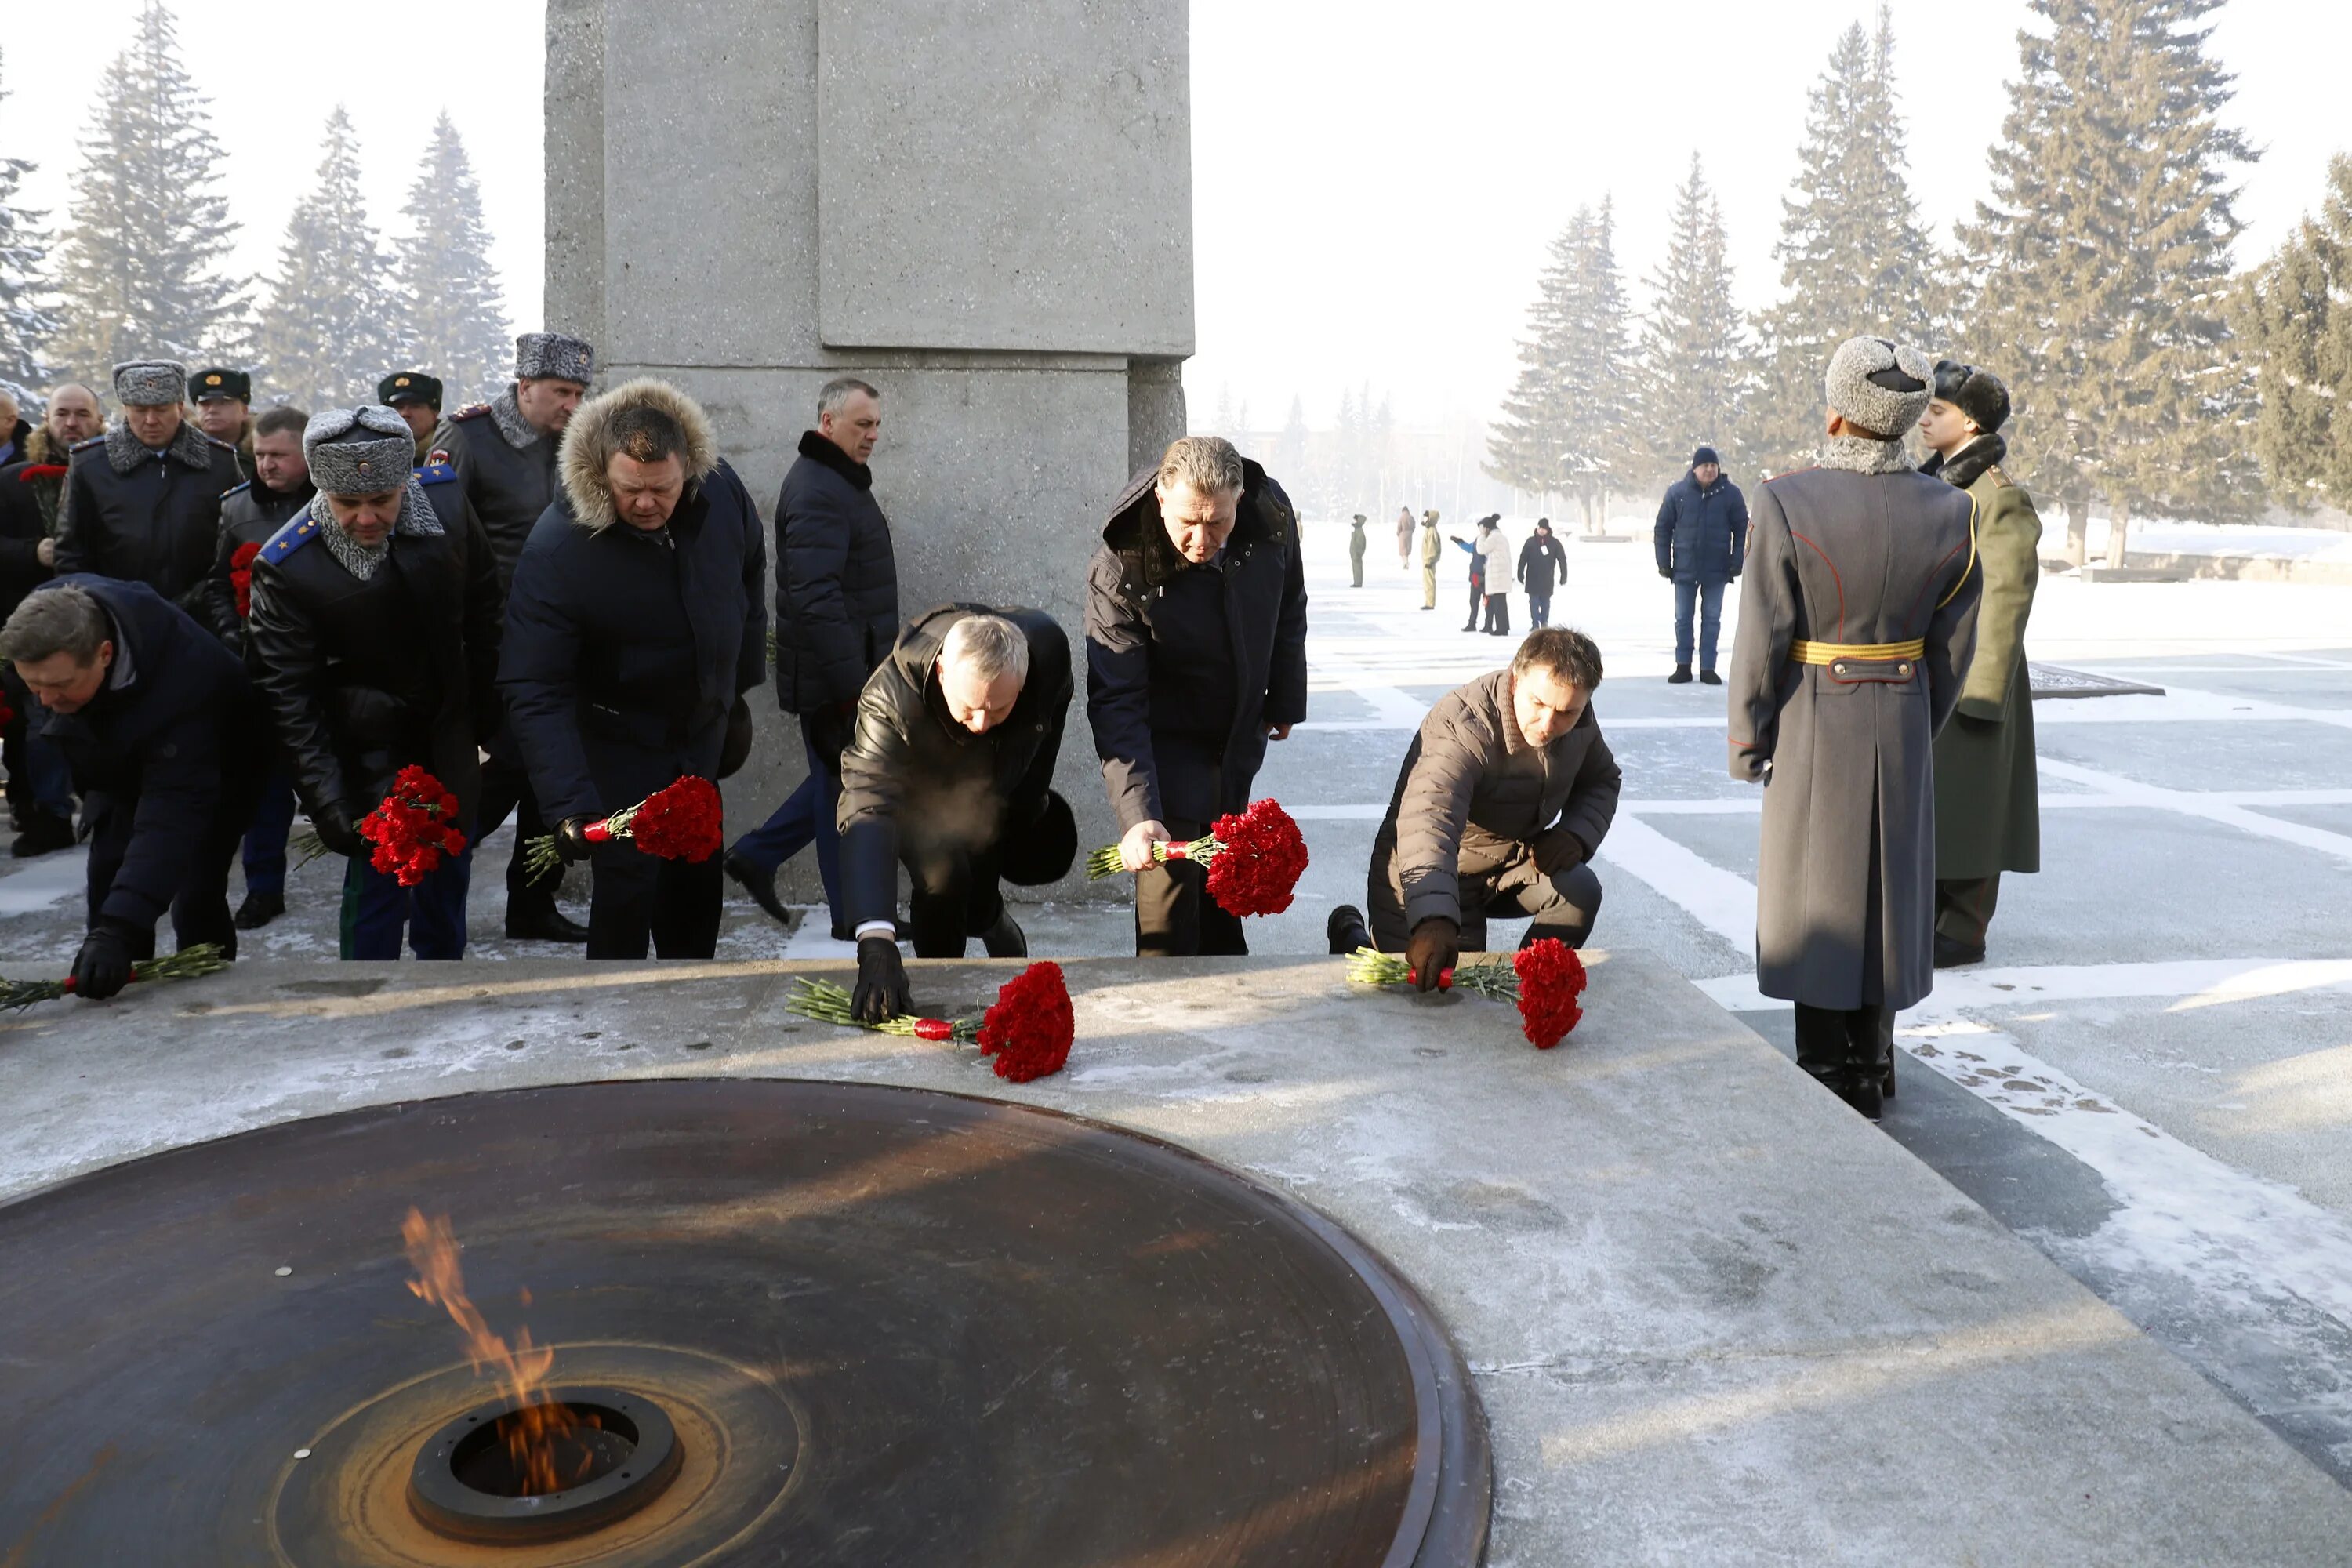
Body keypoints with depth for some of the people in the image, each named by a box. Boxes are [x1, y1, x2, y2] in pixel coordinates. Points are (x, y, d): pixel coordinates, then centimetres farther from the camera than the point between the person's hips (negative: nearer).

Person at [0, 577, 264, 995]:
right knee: (108, 889, 5)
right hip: (118, 764, 6)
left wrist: (118, 930, -62)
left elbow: (171, 818, -52)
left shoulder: (180, 689, -48)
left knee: (194, 898, -11)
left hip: (208, 770, -6)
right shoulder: (54, 616, -29)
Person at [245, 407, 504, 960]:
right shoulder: (286, 566, -24)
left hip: (450, 731, 5)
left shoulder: (447, 502, -14)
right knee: (379, 878, -8)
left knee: (450, 869, 20)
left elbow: (482, 613, 2)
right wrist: (327, 801, -25)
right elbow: (289, 692, -20)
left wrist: (485, 714, 6)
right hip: (371, 744, -5)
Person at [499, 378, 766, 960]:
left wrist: (744, 681, 9)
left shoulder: (721, 490, -18)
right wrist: (571, 806, -38)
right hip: (617, 740, -5)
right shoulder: (557, 549, -31)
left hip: (702, 730, 5)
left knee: (697, 881, 20)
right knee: (629, 882, -8)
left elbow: (749, 576, 3)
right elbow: (535, 690, -30)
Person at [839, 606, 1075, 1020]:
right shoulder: (890, 696, -44)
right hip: (918, 799, -3)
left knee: (976, 911, 6)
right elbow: (868, 809, -51)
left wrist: (1033, 794, 6)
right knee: (941, 876, -29)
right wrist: (876, 944, -63)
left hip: (999, 794, 3)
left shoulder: (1048, 647, -34)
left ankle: (991, 918, 45)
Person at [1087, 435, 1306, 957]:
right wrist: (1136, 814, -40)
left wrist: (1286, 700, 11)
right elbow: (1117, 704, -31)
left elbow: (1289, 609, 4)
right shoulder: (1120, 571, -30)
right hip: (1168, 743, -4)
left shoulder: (1272, 514, -18)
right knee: (1170, 884, -11)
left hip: (1241, 736, 5)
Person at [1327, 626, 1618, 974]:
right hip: (1425, 876, -6)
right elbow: (1429, 820, -51)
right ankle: (1354, 937, 23)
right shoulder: (1464, 726, -34)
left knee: (1580, 890, -21)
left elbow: (1602, 780, 12)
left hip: (1512, 864, 6)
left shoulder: (1580, 718, -9)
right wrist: (1433, 920, -67)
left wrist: (1576, 834, -12)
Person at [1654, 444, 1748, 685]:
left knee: (1712, 619, 6)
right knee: (1683, 619, 6)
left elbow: (1742, 530, 3)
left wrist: (1736, 563, -4)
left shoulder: (1730, 493, -1)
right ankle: (1683, 667, 14)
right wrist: (1664, 563, -2)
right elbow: (1663, 528, 2)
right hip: (1684, 568, 0)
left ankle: (1708, 668, 13)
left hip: (1716, 570, 0)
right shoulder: (1677, 492, -1)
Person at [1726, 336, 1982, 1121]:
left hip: (1813, 725, -4)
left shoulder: (1786, 503, -16)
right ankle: (1873, 1063, 28)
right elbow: (1952, 645, 3)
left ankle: (1830, 1076, 13)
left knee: (1816, 889, 7)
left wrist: (1748, 740, -3)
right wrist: (1918, 726, 16)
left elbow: (1760, 642, -14)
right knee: (1888, 885, 16)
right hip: (1905, 723, 4)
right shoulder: (1949, 511, -3)